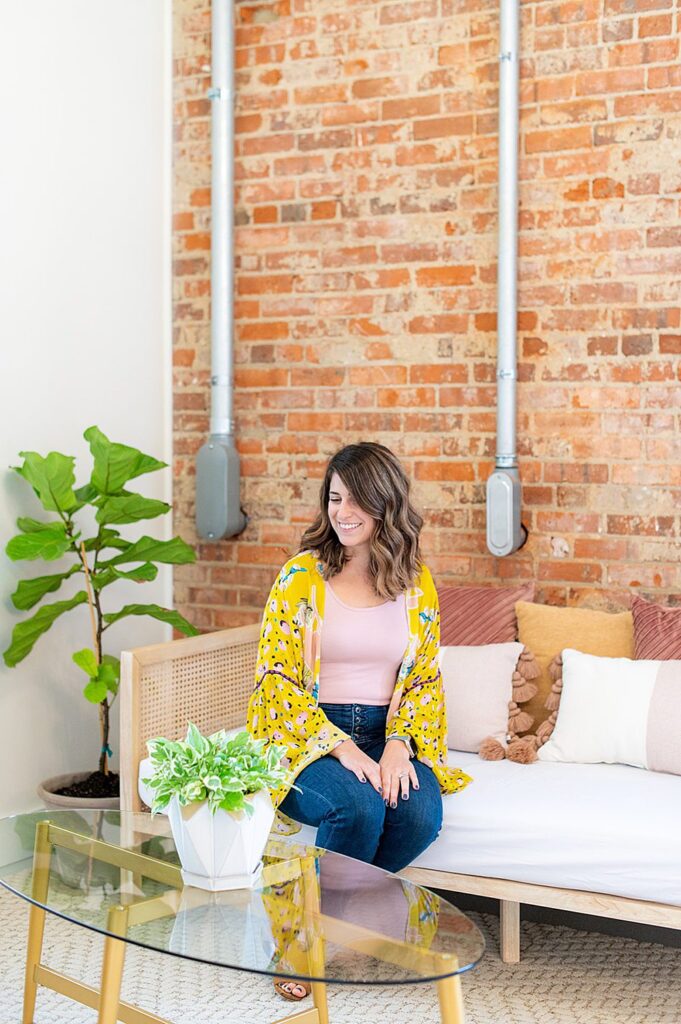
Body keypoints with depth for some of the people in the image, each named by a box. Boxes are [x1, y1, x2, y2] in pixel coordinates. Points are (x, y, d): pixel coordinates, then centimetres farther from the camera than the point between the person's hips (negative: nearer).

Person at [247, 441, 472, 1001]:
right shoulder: (302, 574, -2)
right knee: (358, 807, -32)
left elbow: (425, 679, 8)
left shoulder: (417, 582, 7)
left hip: (389, 734, 3)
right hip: (308, 737, -3)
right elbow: (276, 677, -7)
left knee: (420, 813, -27)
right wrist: (341, 747, -18)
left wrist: (399, 745, -12)